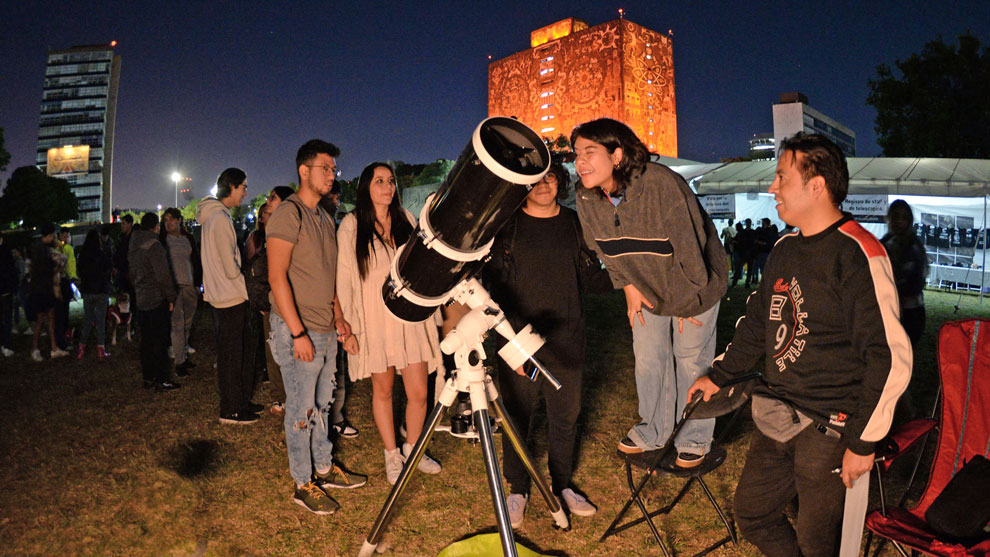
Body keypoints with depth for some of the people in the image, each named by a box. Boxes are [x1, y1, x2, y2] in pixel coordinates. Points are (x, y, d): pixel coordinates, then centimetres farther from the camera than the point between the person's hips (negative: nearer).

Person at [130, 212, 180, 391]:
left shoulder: (133, 247, 13)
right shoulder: (154, 245, -15)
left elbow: (132, 273, 19)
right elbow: (163, 275, -17)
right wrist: (171, 297, -10)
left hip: (141, 299, 8)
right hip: (157, 299, -8)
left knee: (146, 340, 14)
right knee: (160, 340, -4)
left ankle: (148, 377, 20)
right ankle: (161, 380, -1)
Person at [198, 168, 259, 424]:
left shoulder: (215, 215, 15)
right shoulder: (220, 217, -17)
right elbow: (230, 267, -19)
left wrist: (243, 289, 15)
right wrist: (247, 287, -6)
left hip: (231, 297, 10)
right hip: (230, 297, -10)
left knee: (243, 350, 17)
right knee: (231, 355, -1)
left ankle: (242, 401, 27)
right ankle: (230, 410, 9)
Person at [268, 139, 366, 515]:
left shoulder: (325, 219, 16)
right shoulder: (288, 214, -12)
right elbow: (277, 277, -18)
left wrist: (338, 316, 14)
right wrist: (298, 332, -21)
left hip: (326, 330, 8)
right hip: (298, 331, -8)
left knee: (321, 404, 18)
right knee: (301, 409, 2)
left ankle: (324, 469, 31)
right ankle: (303, 484, 15)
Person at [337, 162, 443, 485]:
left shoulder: (406, 220, 9)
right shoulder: (351, 225, -1)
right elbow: (344, 278, -2)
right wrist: (347, 327, -7)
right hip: (374, 321, -2)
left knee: (418, 392, 0)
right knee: (382, 390, 8)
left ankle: (412, 449, 24)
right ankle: (391, 455, 26)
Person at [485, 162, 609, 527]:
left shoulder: (575, 224, 7)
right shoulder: (506, 227, -2)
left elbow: (592, 280, 10)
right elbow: (494, 288, -5)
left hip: (566, 344, 3)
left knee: (565, 418, 13)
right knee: (517, 419, 7)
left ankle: (562, 485, 35)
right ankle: (517, 490, 28)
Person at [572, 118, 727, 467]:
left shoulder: (661, 184, -33)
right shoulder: (586, 199, -15)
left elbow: (690, 244, -25)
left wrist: (689, 299, -16)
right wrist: (628, 286, 2)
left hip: (695, 284, -5)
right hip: (647, 289, 5)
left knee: (691, 360, 4)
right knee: (647, 359, 12)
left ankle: (694, 441, 24)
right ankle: (654, 432, 33)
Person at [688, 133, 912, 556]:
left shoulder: (857, 255, -17)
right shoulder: (785, 249, 8)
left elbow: (891, 358, -19)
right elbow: (757, 322, 21)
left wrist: (863, 442, -16)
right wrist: (719, 374, 23)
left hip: (828, 429, -7)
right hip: (775, 420, 8)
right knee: (751, 515, 17)